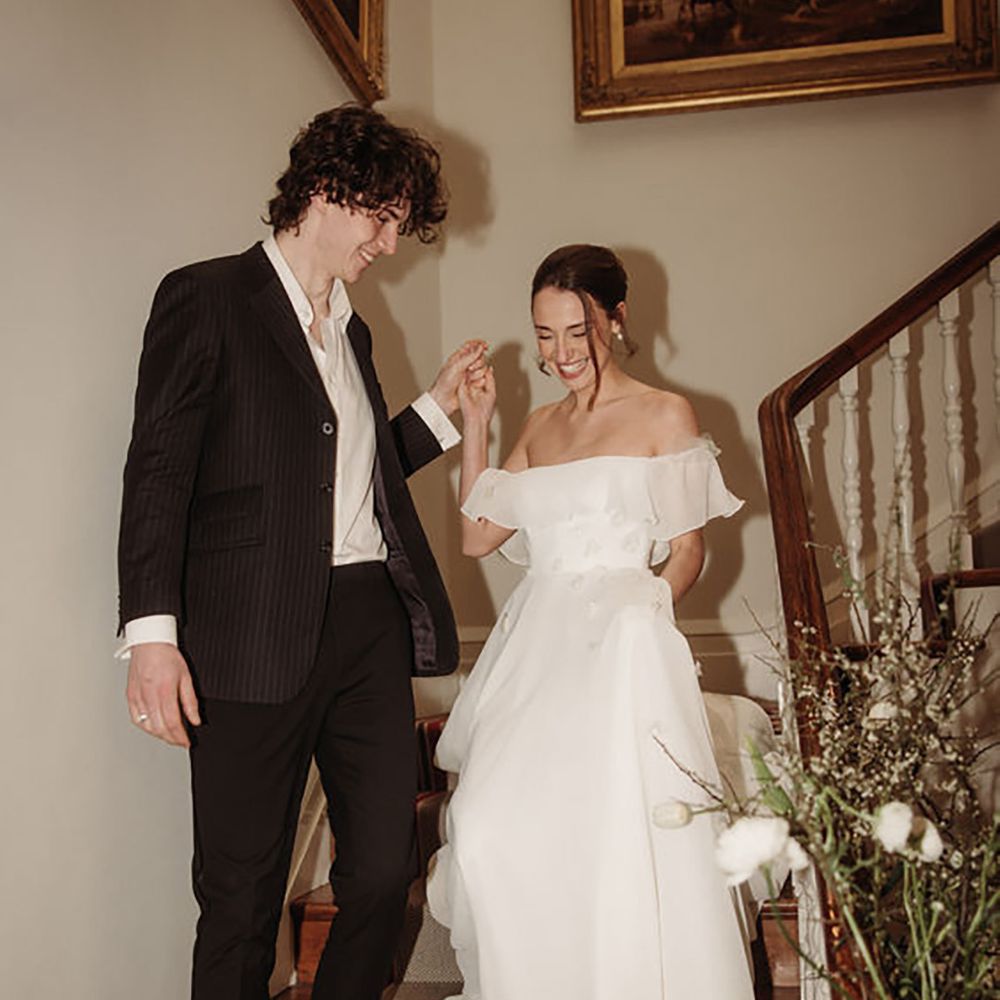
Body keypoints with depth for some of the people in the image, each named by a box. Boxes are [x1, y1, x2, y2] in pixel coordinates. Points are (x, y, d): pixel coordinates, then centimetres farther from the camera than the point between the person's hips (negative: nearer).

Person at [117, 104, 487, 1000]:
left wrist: (439, 408, 17)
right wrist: (152, 631, -16)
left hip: (370, 622, 7)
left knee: (385, 874, 7)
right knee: (242, 900, 2)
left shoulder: (351, 328, 21)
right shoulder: (206, 298, -1)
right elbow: (157, 473, -8)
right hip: (255, 635, -6)